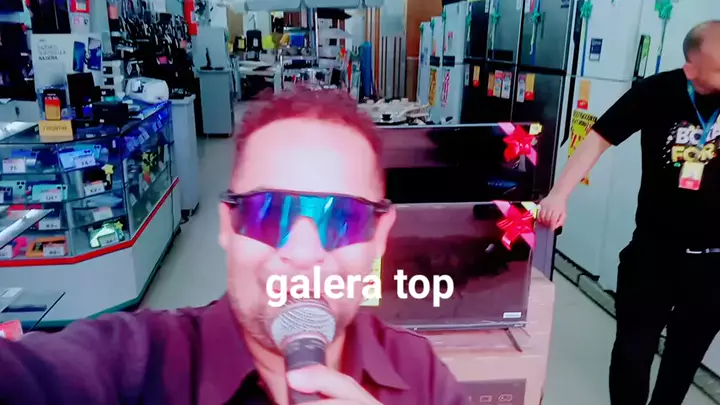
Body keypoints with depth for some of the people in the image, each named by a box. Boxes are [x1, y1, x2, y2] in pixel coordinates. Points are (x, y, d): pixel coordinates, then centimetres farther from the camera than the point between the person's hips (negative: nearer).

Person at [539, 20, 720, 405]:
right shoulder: (657, 92, -13)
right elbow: (598, 138, -11)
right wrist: (559, 194, -22)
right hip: (654, 250, -1)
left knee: (687, 353, 20)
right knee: (632, 350, 8)